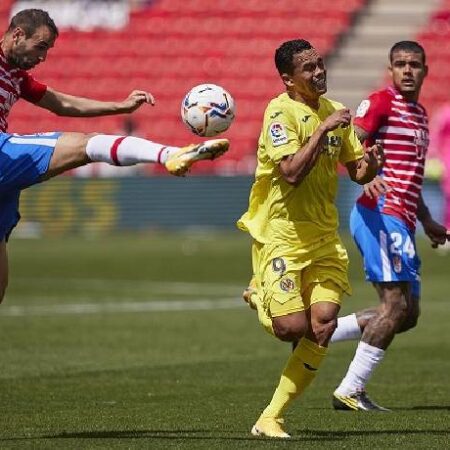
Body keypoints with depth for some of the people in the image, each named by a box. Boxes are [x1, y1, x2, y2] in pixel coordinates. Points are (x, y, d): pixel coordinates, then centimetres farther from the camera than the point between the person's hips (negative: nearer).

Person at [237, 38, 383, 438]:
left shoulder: (334, 112, 9)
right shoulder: (281, 112, -12)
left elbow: (358, 173, 15)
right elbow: (292, 172, -25)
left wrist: (371, 163, -7)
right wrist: (324, 129, -25)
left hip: (324, 237, 6)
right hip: (281, 235, -6)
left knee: (322, 328, -8)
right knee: (292, 327, -14)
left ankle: (271, 418, 1)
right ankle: (260, 303, 24)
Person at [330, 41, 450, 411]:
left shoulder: (420, 114, 22)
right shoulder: (382, 102, -5)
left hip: (402, 221, 9)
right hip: (380, 214, -9)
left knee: (408, 313, 7)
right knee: (396, 305, -13)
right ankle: (350, 391, -9)